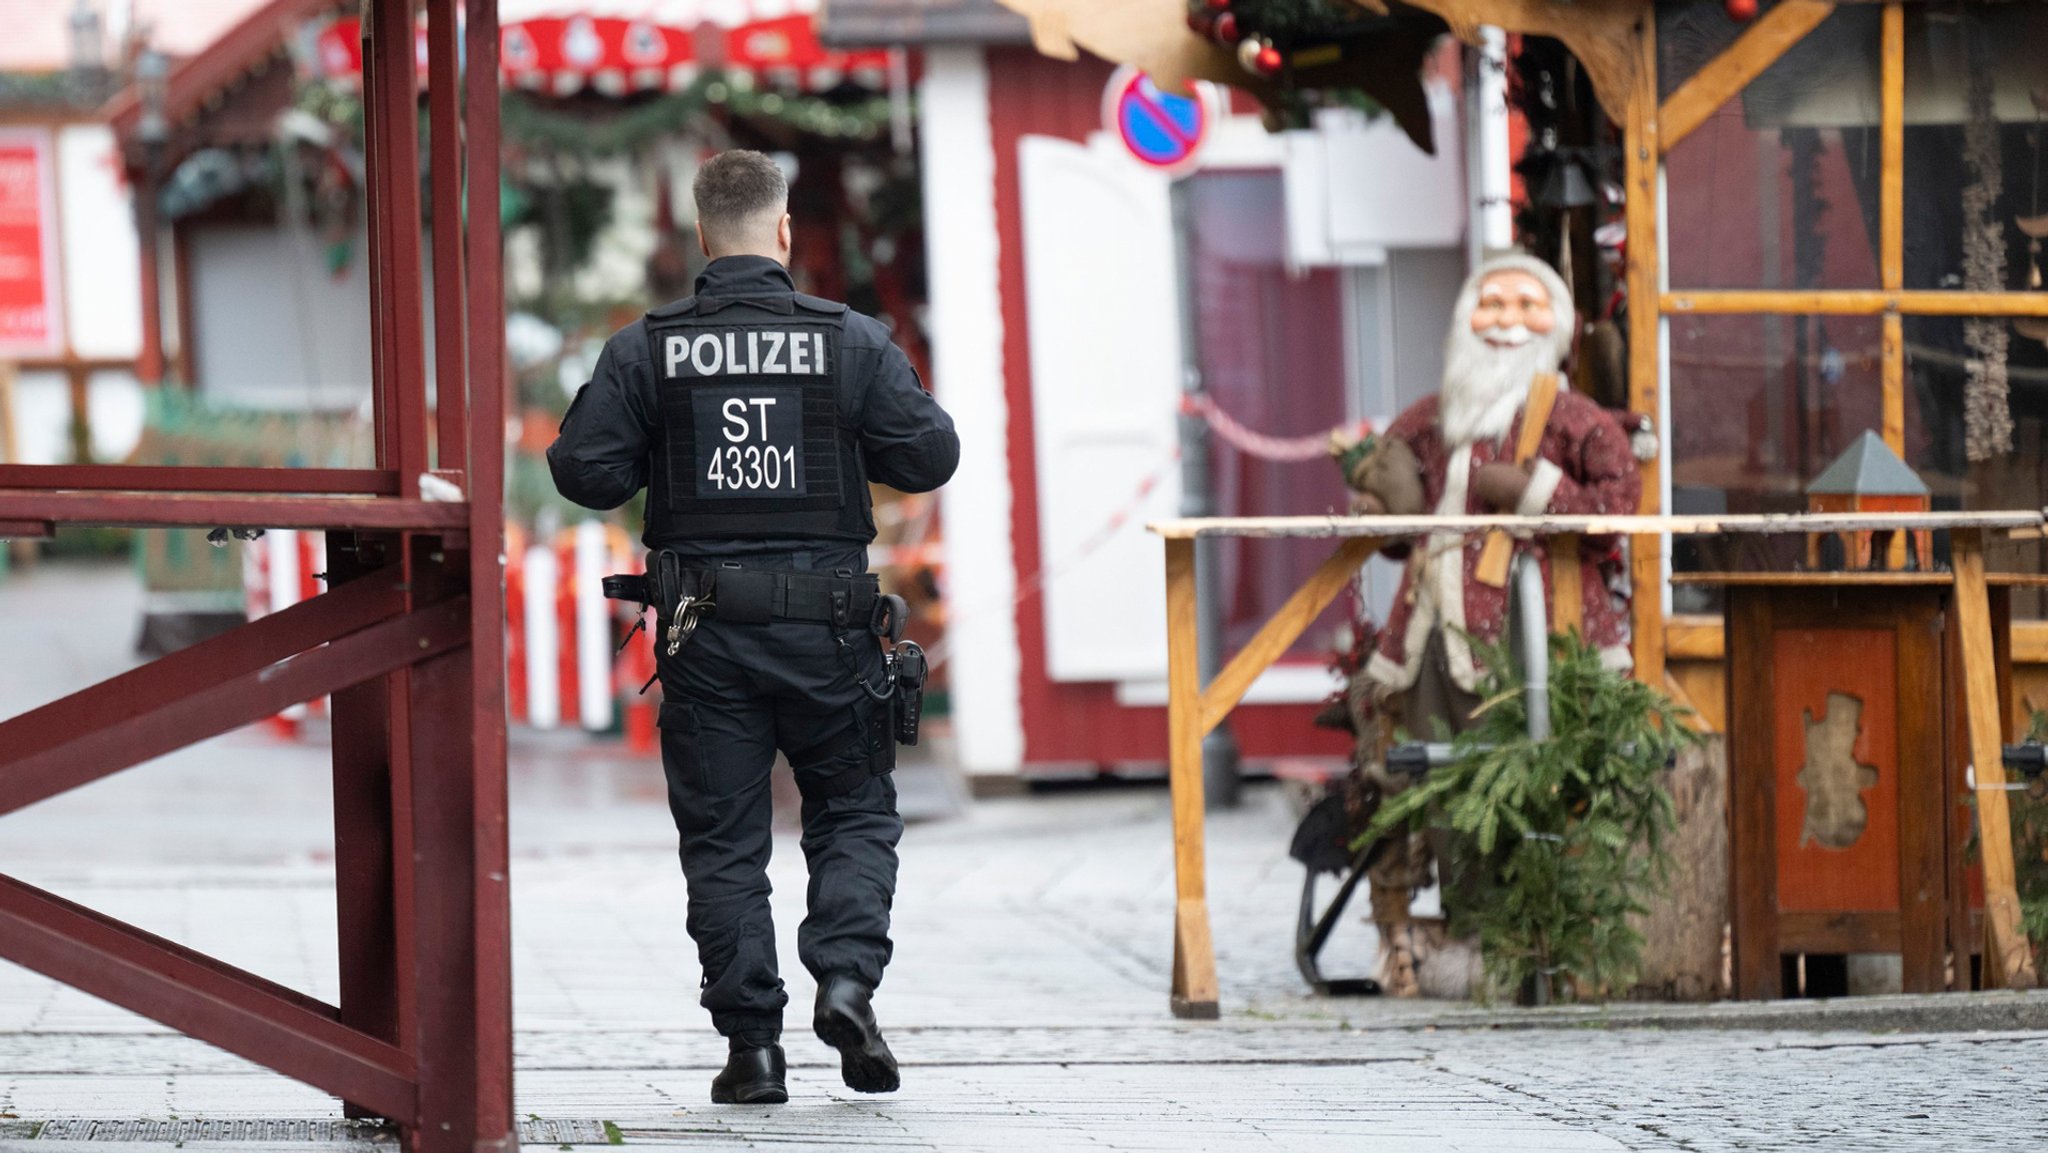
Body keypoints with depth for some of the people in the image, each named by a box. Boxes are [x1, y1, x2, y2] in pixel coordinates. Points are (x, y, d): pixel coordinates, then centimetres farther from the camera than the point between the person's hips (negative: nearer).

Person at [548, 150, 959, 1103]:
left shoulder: (644, 351, -3)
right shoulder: (851, 341, -3)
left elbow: (584, 471, -5)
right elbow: (930, 455, -1)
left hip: (704, 630, 0)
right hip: (824, 626, 0)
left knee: (722, 838, 7)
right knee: (855, 811, 14)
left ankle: (751, 1041, 3)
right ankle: (846, 979, -7)